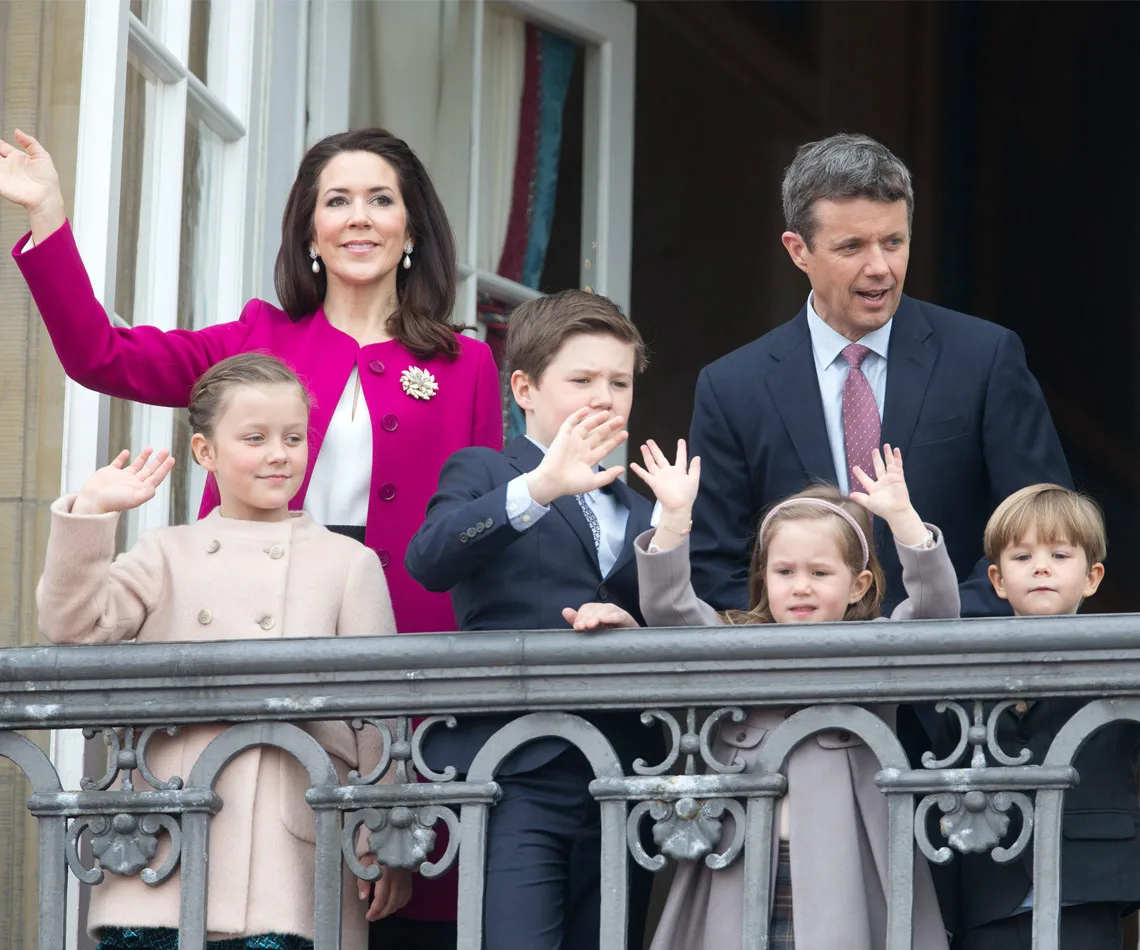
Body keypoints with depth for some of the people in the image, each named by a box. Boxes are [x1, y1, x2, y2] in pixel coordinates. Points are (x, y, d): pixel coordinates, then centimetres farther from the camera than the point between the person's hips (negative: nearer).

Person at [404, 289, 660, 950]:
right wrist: (537, 489, -27)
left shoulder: (642, 517, 26)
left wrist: (635, 630, -1)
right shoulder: (483, 473, 8)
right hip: (516, 777, -6)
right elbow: (429, 560, -14)